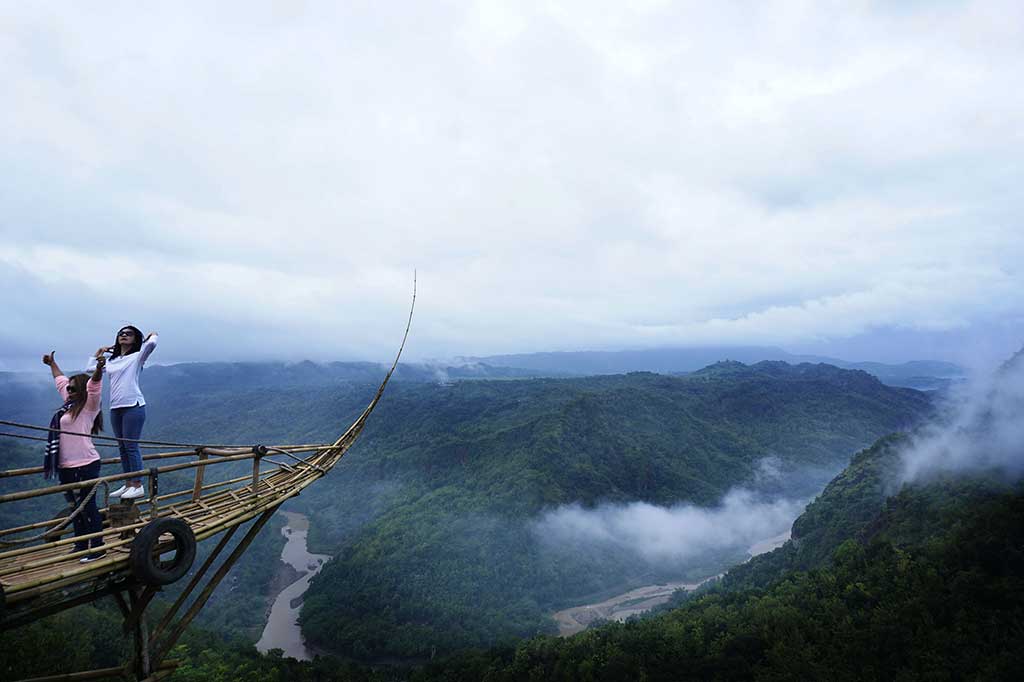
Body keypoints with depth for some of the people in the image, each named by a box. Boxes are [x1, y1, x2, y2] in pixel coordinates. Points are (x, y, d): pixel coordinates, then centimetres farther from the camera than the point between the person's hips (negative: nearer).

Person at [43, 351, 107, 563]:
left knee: (87, 507, -6)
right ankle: (81, 545, 26)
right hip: (66, 466, 9)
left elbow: (93, 385, -27)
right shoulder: (70, 404, 15)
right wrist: (52, 363, 40)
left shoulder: (89, 406, -8)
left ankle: (97, 548, 0)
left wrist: (99, 370, -43)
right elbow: (60, 380, 30)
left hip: (85, 465, -9)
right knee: (76, 507, 16)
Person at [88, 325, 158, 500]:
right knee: (123, 447, 10)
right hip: (115, 408, 7)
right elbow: (91, 369, 28)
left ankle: (138, 485, -2)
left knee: (131, 446, -7)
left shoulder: (137, 357, 0)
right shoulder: (112, 361, 19)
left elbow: (151, 343, -18)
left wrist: (153, 334, 2)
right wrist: (97, 354, 25)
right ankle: (128, 485, 17)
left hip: (133, 406, -7)